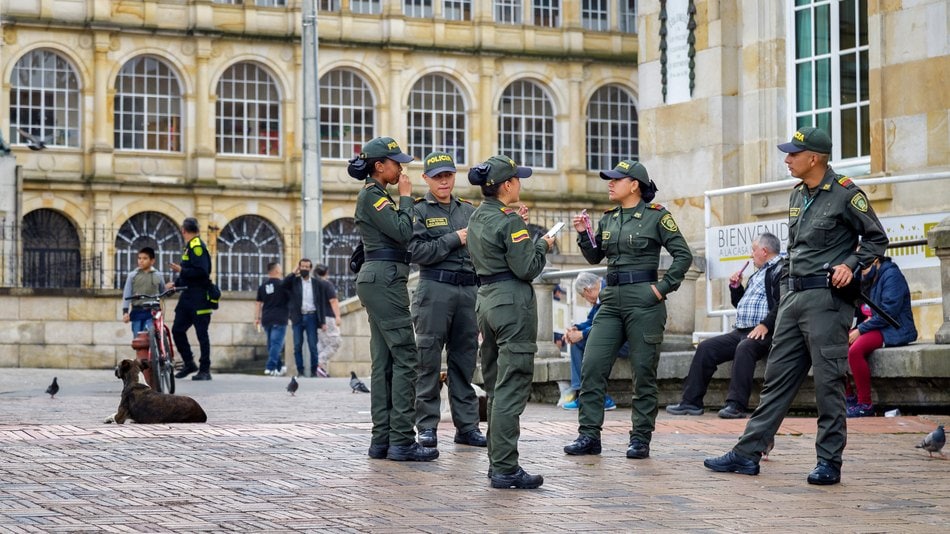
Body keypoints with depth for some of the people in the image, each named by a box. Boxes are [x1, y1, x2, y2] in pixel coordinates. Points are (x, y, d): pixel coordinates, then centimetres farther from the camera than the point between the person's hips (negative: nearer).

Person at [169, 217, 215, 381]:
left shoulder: (197, 246, -13)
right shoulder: (190, 247, 18)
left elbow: (202, 271, -24)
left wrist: (181, 270, -18)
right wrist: (175, 283, 20)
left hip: (199, 297, -10)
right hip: (187, 296, 10)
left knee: (201, 333, -4)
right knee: (177, 330, 7)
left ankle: (205, 370, 1)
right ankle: (189, 364, 17)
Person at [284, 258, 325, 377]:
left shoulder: (317, 283, 7)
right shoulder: (294, 281, 7)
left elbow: (321, 303, 7)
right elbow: (284, 284, -14)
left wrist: (323, 321, 1)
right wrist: (294, 272, -8)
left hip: (311, 317, -1)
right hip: (298, 317, 1)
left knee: (313, 346, -3)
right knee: (297, 346, 1)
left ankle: (314, 371, 3)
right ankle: (300, 370, 7)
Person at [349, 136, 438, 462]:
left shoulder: (377, 196, 20)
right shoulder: (371, 195, -10)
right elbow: (402, 232, -17)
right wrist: (406, 196, -7)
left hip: (379, 280, 11)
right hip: (384, 279, -11)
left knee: (384, 361, 9)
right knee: (405, 357, -11)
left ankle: (382, 440, 10)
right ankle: (402, 441, -11)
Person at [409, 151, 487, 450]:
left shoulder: (469, 211, 16)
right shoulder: (419, 211, 2)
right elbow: (418, 252, -10)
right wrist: (455, 239, -9)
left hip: (469, 289, 4)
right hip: (435, 289, -4)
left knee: (464, 360, 7)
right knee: (429, 360, -3)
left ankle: (467, 425, 12)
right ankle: (427, 427, 1)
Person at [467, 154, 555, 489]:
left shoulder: (478, 217, 12)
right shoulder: (509, 220, -15)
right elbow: (526, 269, -17)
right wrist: (543, 245, -1)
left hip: (486, 298, 9)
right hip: (513, 301, -9)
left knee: (495, 387, 15)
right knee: (511, 389, -9)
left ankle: (496, 461, 20)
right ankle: (505, 469, -10)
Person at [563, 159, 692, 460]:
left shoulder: (656, 216, -4)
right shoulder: (608, 219, 13)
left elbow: (683, 255, -5)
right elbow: (594, 257, 18)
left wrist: (664, 287, -10)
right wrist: (583, 234, 2)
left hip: (644, 300, -6)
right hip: (612, 299, 6)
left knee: (644, 372, 0)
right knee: (591, 366, -1)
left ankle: (641, 439, 7)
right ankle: (589, 435, 4)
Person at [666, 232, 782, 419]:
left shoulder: (780, 271, -3)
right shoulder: (757, 274, 27)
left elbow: (781, 305, -18)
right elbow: (739, 304, 34)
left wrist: (765, 325, -25)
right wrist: (735, 287, 17)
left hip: (763, 333, -9)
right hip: (741, 331, 10)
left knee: (744, 348, -36)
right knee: (706, 347, -2)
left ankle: (736, 405, -39)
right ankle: (691, 402, -4)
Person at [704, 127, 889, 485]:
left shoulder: (845, 193, -8)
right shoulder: (798, 195, 15)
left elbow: (876, 238, -3)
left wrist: (851, 265, -15)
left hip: (826, 298, -8)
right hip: (793, 296, 8)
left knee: (828, 381, -4)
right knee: (777, 377, 8)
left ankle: (829, 462, 3)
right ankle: (748, 454, 10)